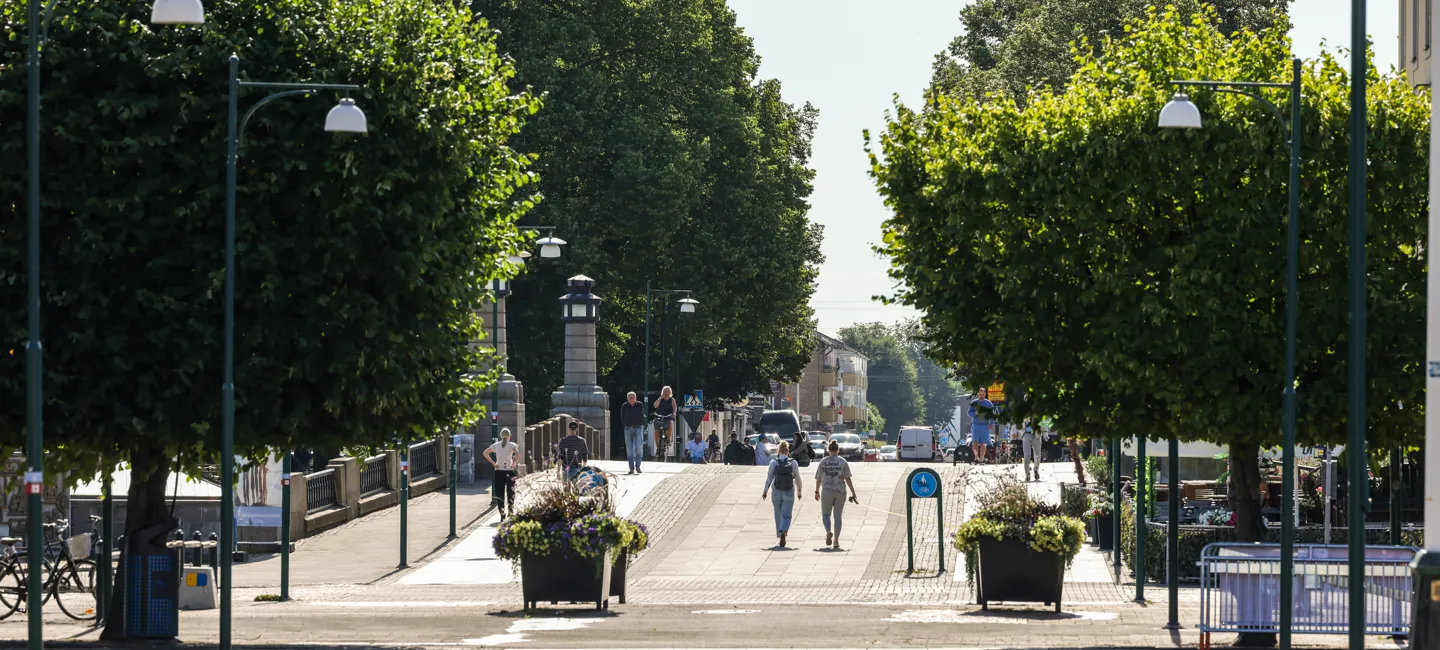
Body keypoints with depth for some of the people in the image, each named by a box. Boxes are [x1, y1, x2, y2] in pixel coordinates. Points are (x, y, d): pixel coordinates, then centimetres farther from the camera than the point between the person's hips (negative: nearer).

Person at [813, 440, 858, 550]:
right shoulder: (842, 462, -1)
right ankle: (836, 541, 3)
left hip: (826, 491, 0)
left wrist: (817, 492, 19)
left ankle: (828, 531, -17)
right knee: (837, 516, 6)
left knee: (825, 514, 13)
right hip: (840, 491, 0)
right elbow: (847, 479, -3)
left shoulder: (823, 462, 1)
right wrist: (853, 493, 1)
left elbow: (818, 479, 5)